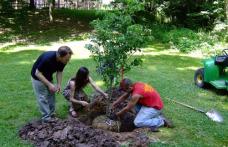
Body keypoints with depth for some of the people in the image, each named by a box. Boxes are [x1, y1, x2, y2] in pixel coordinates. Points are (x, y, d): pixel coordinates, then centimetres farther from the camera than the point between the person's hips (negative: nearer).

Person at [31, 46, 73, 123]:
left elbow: (59, 72, -1)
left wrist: (59, 84, -13)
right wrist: (49, 84, -32)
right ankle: (46, 119, 1)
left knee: (51, 97, 10)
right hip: (38, 78, -7)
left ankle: (52, 115, 20)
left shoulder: (63, 61, -18)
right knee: (43, 98, -5)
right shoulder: (47, 58, -39)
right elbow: (37, 73, -30)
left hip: (48, 77, 7)